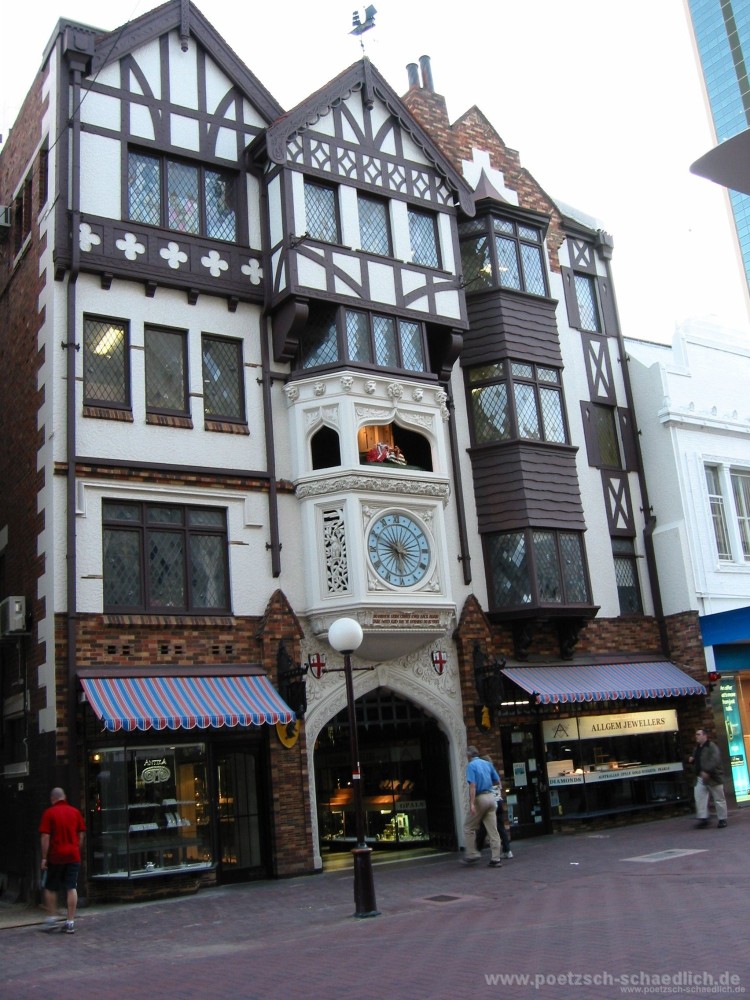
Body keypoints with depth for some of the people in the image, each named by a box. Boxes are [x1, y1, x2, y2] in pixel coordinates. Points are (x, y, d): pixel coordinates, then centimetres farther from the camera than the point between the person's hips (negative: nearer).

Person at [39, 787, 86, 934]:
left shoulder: (49, 813, -5)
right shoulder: (75, 812, 7)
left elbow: (45, 837, -10)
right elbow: (81, 835, 8)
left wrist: (44, 858, -6)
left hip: (55, 856, -3)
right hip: (73, 855, 3)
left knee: (50, 888, 13)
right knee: (72, 888, 3)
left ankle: (53, 918, 13)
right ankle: (71, 922, 2)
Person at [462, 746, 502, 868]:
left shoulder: (471, 765, -7)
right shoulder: (488, 764, 10)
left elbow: (472, 785, -17)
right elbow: (497, 781, 15)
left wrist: (472, 803, -21)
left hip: (480, 798, -6)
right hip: (490, 797, 6)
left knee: (469, 828, 10)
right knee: (493, 830, 5)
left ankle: (472, 854, 8)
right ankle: (496, 859, 5)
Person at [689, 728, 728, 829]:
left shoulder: (712, 747, -13)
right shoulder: (697, 748, 15)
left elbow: (715, 760, -25)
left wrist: (707, 771, -32)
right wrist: (692, 760, 7)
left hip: (713, 778, -8)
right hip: (700, 778, 8)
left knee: (719, 799, 3)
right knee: (699, 798, -3)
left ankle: (722, 819, 12)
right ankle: (703, 818, 0)